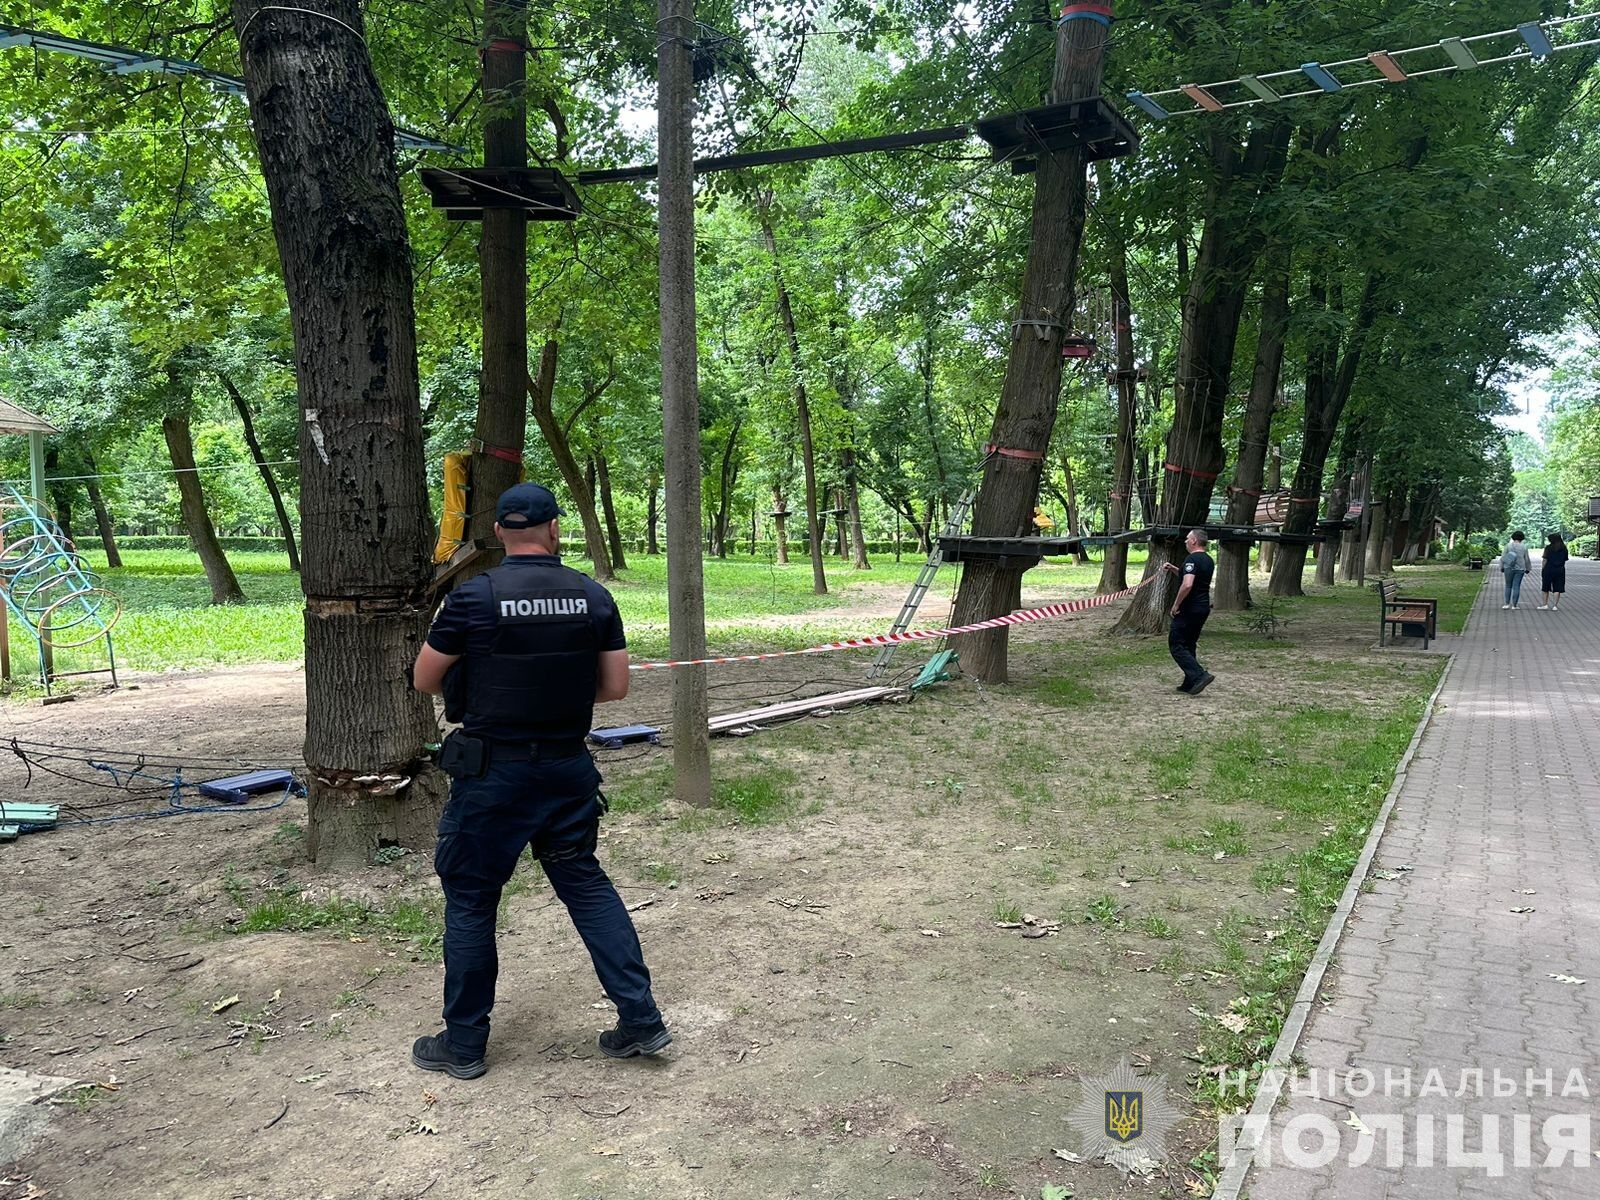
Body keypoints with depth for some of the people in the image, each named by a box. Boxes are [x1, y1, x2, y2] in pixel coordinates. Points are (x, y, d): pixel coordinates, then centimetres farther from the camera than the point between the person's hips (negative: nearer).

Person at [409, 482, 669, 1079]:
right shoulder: (593, 596, -2)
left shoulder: (474, 596, -11)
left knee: (470, 898, 11)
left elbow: (424, 681, -1)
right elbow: (616, 685, 2)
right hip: (569, 769, 4)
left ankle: (463, 1043, 23)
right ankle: (640, 1019, 17)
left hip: (493, 773, -3)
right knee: (585, 882, 16)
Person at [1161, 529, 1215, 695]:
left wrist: (1176, 604, -19)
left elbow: (1187, 584, -29)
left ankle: (1200, 675, -16)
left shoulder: (1192, 559, -17)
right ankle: (1189, 684, 16)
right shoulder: (1208, 560, 14)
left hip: (1189, 609, -9)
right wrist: (1173, 568, 20)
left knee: (1176, 645, -4)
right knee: (1189, 645, 16)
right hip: (1203, 608, 9)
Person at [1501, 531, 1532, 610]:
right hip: (1520, 569, 0)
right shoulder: (1524, 547, -1)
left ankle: (1507, 604, 8)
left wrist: (1502, 567, 9)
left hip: (1509, 568, 0)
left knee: (1508, 586, 11)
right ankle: (1514, 605, 3)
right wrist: (1528, 569, 18)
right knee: (1516, 587, 2)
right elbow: (1527, 560, 5)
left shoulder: (1508, 546, -3)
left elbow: (1503, 558, -2)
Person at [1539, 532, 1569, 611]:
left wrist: (1542, 569, -2)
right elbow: (1565, 559, 4)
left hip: (1549, 569, -2)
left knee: (1546, 588, 12)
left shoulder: (1548, 548, -7)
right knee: (1557, 589, 4)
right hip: (1560, 570, 2)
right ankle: (1555, 606, 2)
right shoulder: (1564, 549, 3)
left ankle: (1545, 604, 17)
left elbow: (1545, 560, -9)